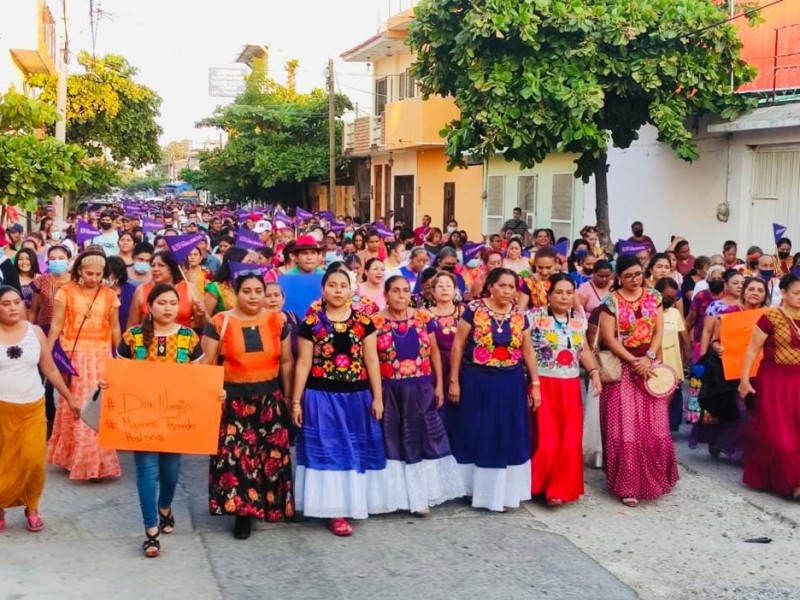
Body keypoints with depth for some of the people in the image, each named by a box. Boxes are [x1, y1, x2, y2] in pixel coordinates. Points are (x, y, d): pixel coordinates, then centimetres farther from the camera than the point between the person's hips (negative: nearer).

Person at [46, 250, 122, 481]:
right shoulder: (66, 292, -2)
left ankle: (94, 461, 13)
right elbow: (56, 325, -3)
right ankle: (72, 457, 15)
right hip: (73, 356, -1)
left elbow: (115, 329, 9)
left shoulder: (109, 295, 5)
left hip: (101, 356, 2)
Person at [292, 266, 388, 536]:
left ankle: (353, 503, 23)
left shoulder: (363, 321, 2)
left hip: (357, 397, 2)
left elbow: (372, 361, 3)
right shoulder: (311, 323, -1)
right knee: (328, 450, 2)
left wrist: (377, 397, -1)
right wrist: (296, 401, -3)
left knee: (355, 450, 8)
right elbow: (303, 363, -1)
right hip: (322, 397, -2)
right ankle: (335, 511, 9)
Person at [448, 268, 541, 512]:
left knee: (509, 437, 7)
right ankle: (475, 488, 19)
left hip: (510, 384, 3)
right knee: (477, 435, 6)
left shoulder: (520, 315, 3)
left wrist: (535, 384, 5)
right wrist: (454, 380, -9)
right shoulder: (473, 310, -8)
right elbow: (458, 345, -6)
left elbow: (528, 351, 8)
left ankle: (504, 491, 20)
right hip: (477, 382, -3)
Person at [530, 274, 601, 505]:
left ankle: (560, 488, 16)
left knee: (570, 442, 2)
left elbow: (583, 350, 15)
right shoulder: (536, 317, -8)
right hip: (543, 386, -5)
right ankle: (537, 484, 19)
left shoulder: (579, 319, 8)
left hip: (571, 387, 5)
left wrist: (594, 372, 1)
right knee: (547, 442, -4)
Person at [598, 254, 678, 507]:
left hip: (650, 367, 4)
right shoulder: (611, 301, -5)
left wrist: (648, 357, -13)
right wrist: (634, 362, -15)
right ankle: (627, 486, 0)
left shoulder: (654, 297, 6)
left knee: (653, 427, 6)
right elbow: (609, 338, -10)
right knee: (625, 428, -5)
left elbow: (659, 331, 2)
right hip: (622, 369, -3)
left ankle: (653, 479, 20)